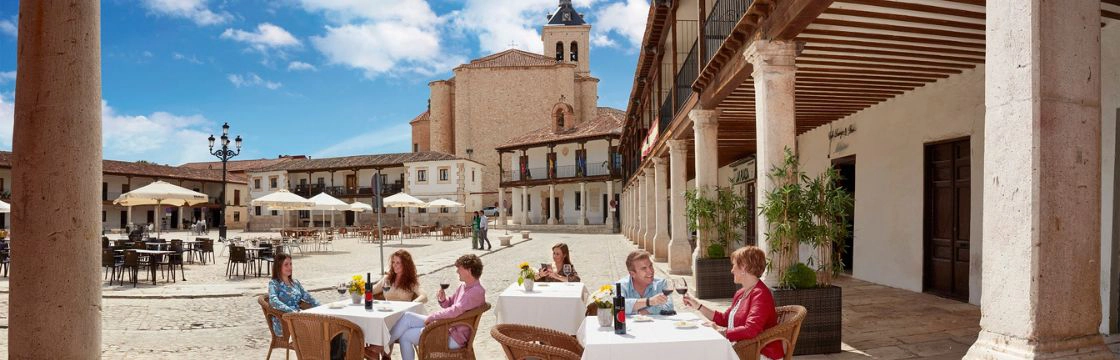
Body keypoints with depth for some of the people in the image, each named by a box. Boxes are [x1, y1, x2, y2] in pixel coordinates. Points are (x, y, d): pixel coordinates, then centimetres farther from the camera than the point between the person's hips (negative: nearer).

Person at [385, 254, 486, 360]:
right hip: (446, 325, 9)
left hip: (454, 338, -9)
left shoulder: (476, 292, -22)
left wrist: (432, 316, -14)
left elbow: (454, 311, -27)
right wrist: (443, 299, -3)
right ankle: (386, 345, 6)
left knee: (405, 335, -8)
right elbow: (450, 304, 20)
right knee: (407, 316, -1)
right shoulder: (463, 286, 10)